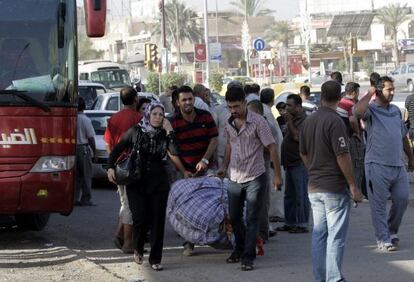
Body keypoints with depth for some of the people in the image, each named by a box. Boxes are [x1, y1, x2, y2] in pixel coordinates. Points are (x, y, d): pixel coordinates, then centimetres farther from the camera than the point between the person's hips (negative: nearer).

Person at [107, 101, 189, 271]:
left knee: (157, 220, -2)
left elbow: (175, 153, -13)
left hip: (158, 182, 2)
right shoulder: (135, 132, -2)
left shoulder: (164, 135, 2)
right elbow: (117, 150, 5)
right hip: (136, 182, -2)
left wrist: (169, 132, -13)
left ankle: (155, 259, 7)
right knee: (140, 218, -10)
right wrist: (111, 168, -6)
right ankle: (138, 249, 19)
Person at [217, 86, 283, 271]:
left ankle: (248, 257, 2)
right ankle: (240, 249, 35)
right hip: (235, 178, 6)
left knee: (251, 220, -3)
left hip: (254, 178, -6)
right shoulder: (229, 124, 4)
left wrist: (277, 175, -12)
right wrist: (224, 167, 16)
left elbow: (272, 147, -12)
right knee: (234, 217, 15)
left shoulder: (257, 121, -14)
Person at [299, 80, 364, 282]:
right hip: (335, 188, -7)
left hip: (314, 188, 7)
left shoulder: (308, 121, 8)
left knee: (318, 234, 11)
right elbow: (342, 156, -17)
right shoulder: (335, 121, -15)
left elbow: (303, 154, 15)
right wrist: (353, 186, -12)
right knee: (336, 236, -3)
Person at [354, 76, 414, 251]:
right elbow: (358, 111, -30)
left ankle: (392, 231, 27)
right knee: (379, 204, -2)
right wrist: (370, 93, -16)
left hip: (398, 165, 6)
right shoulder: (371, 110, -4)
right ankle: (383, 239, 5)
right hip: (377, 166, -6)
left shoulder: (396, 110, 16)